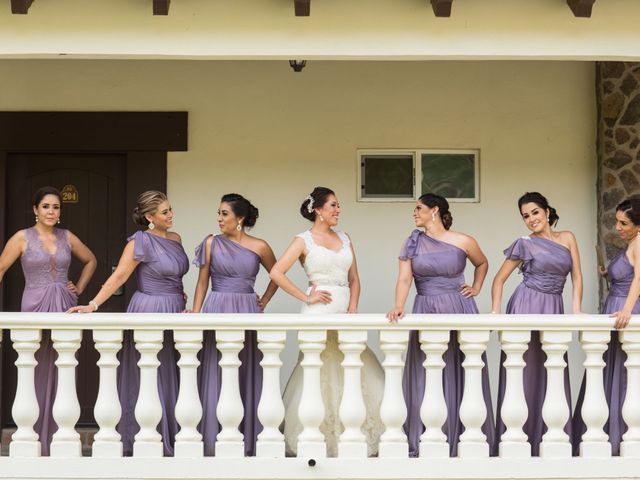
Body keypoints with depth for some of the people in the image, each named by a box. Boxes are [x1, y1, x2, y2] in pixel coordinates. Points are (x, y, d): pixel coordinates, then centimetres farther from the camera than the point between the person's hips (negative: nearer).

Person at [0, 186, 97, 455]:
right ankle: (36, 441, 4)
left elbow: (91, 261, 24)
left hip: (65, 308, 3)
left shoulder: (67, 238, 9)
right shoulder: (23, 238, 0)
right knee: (37, 374, -1)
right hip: (36, 307, -3)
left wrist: (79, 288, 13)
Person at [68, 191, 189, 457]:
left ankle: (169, 439, 12)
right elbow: (119, 276, -13)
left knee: (170, 378, 7)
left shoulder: (175, 239, 11)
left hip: (174, 313, 7)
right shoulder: (140, 241, -10)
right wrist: (92, 305, -20)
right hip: (149, 313, -7)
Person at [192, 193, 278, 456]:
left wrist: (265, 299, 9)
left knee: (247, 374, 2)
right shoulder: (211, 243, 3)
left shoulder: (259, 246, 3)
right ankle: (214, 440, 4)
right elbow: (202, 282, 5)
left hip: (248, 312, 0)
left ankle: (248, 440, 9)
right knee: (216, 375, 0)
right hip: (217, 311, 0)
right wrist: (195, 314, -3)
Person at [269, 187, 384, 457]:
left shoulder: (344, 239, 15)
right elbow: (276, 273, -9)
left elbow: (354, 279, 16)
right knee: (322, 376, -4)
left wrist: (353, 307, -1)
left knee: (359, 372, 0)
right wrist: (305, 297, -9)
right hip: (319, 312, -5)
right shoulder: (304, 240, -1)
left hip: (344, 310, 5)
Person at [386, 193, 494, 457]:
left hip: (459, 311, -1)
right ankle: (425, 443, 4)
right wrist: (399, 306, -20)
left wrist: (476, 287, 9)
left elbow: (482, 263, 21)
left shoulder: (463, 242, 2)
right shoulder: (412, 244, 5)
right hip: (425, 312, 1)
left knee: (459, 375, 1)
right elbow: (404, 278, -6)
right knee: (425, 378, 1)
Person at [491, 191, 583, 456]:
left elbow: (577, 276, 8)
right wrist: (495, 311, -5)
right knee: (524, 371, -3)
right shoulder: (524, 245, 3)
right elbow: (499, 279, 6)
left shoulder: (567, 238, 11)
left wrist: (577, 310, -4)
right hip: (526, 306, -3)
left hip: (553, 308, 3)